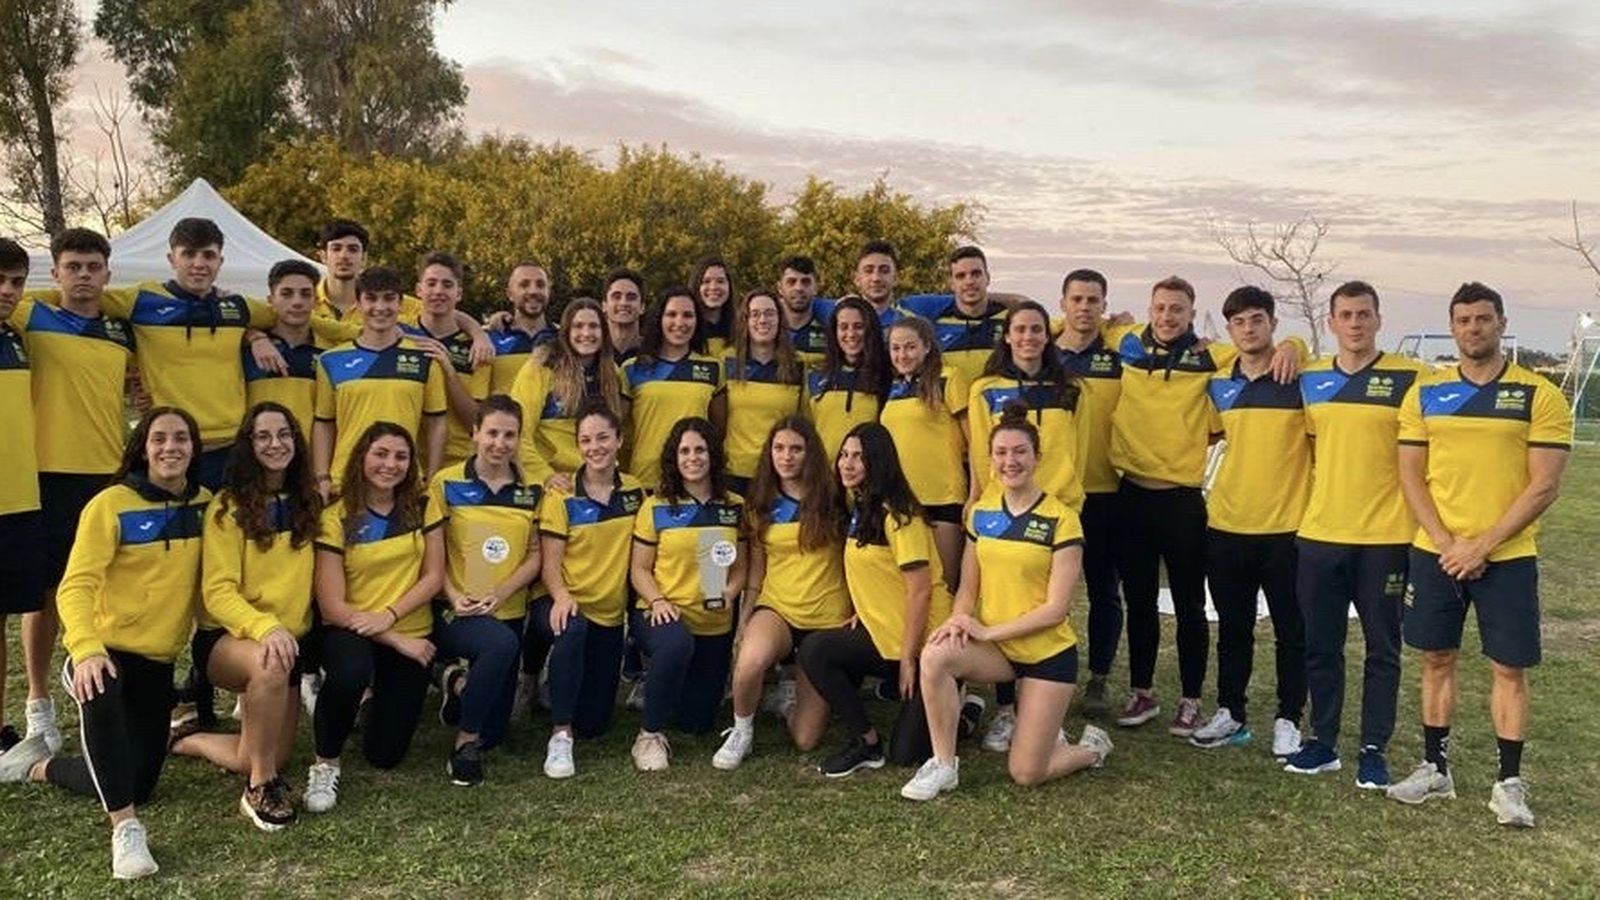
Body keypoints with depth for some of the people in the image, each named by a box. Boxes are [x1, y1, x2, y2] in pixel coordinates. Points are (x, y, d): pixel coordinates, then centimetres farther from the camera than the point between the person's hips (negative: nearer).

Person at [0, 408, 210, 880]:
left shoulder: (204, 503, 2)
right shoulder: (111, 505, -12)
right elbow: (76, 587, -20)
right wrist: (87, 650, -37)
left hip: (158, 660, 5)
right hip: (104, 650, -5)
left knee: (135, 784, 7)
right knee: (101, 694, -42)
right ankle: (126, 827, -32)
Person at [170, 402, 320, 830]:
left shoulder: (308, 502, 6)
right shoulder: (229, 506, -8)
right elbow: (218, 592, -15)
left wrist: (283, 629, -6)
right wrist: (264, 627, -31)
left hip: (289, 639, 5)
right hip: (227, 637, -5)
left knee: (270, 759, -3)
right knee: (270, 665, -40)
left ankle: (186, 740, 27)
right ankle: (260, 789, -21)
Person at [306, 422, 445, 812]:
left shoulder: (422, 508, 1)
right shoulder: (337, 518, -10)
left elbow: (434, 577, -1)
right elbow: (332, 606, -13)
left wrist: (389, 616, -17)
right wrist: (397, 641, -16)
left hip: (411, 634, 3)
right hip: (352, 632, -3)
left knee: (384, 754, 1)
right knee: (350, 674, -40)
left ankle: (383, 693, 36)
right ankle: (325, 765, -12)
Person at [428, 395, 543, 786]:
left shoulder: (531, 490, 4)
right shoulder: (446, 483, -3)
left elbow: (535, 556, 2)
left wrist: (501, 593, -14)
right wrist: (454, 596, -18)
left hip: (509, 613, 4)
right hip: (455, 612, -4)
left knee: (494, 733, 5)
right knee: (502, 644, -38)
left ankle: (460, 684, 37)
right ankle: (465, 743, -15)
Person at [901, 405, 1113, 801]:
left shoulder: (1060, 519, -12)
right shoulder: (981, 511, 3)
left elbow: (1057, 607, -15)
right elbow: (969, 586, 7)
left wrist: (988, 631, -20)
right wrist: (960, 619, -16)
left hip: (1048, 653, -4)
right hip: (993, 647, 4)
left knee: (1025, 775, -3)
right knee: (935, 655, -29)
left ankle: (1092, 746, 28)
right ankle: (943, 765, -11)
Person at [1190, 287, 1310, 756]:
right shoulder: (1218, 385, 6)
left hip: (1286, 525, -4)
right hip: (1226, 526, 4)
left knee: (1291, 630, 6)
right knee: (1233, 628, 13)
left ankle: (1288, 720, 18)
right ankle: (1230, 713, 25)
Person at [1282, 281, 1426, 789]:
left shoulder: (1409, 378, -5)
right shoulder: (1309, 379, 7)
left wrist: (1422, 525, -5)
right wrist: (1314, 498, 9)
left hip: (1385, 536, -3)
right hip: (1318, 534, 4)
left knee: (1382, 649, 7)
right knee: (1320, 647, 10)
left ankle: (1374, 751, 17)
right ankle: (1322, 742, 23)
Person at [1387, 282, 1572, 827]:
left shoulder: (1539, 396, -4)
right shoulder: (1425, 393, 4)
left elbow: (1544, 486, -8)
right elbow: (1411, 477, 3)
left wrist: (1483, 545, -13)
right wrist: (1448, 543, -9)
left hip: (1508, 556, -2)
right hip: (1435, 553, 3)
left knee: (1508, 668, 3)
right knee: (1437, 659, 10)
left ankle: (1509, 783, 14)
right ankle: (1435, 768, 23)